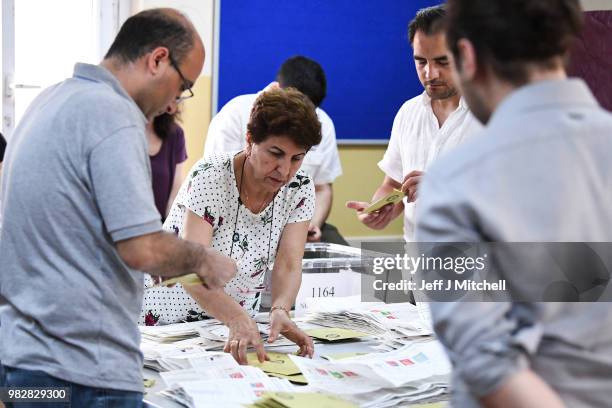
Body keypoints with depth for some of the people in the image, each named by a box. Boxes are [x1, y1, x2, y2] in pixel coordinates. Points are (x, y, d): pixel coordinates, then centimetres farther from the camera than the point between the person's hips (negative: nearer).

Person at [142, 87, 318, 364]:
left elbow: (288, 266, -11)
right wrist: (239, 320, -43)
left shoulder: (300, 189, -5)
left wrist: (280, 311, -32)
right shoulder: (209, 176, -19)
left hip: (237, 322, 3)